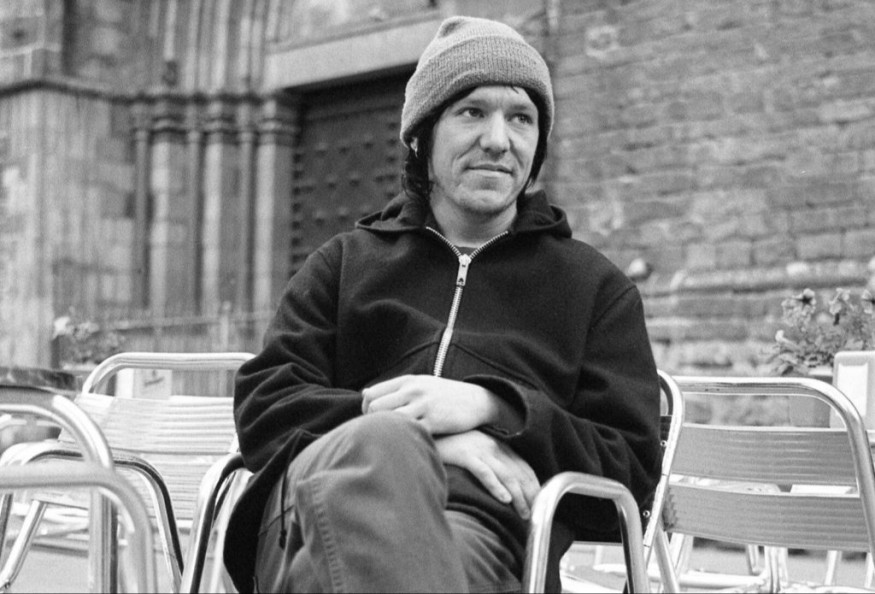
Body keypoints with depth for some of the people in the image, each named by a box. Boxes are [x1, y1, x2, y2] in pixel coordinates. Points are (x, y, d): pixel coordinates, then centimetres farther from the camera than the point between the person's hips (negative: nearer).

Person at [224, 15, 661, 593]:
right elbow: (262, 408, 11)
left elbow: (634, 471, 13)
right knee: (380, 444, -38)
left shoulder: (597, 286, 24)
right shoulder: (344, 263, 27)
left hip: (484, 520, -1)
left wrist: (492, 409, -6)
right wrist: (424, 437, -8)